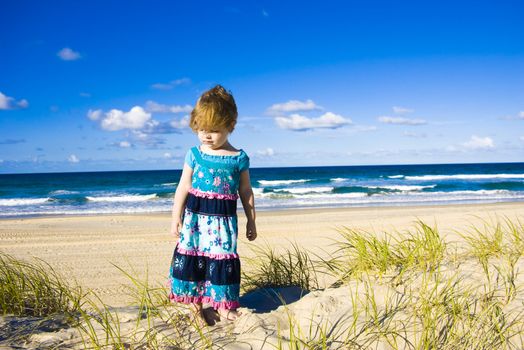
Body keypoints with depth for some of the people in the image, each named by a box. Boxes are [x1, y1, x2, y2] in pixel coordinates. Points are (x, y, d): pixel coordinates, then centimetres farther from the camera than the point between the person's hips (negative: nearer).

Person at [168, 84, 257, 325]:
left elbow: (246, 192, 7)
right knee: (191, 258, 2)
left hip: (224, 218, -1)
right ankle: (196, 306, 17)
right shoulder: (194, 154, 0)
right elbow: (183, 188, 3)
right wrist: (176, 218, 1)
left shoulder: (239, 158, -1)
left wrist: (251, 221, 9)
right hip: (195, 216, 1)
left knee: (224, 259, 3)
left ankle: (223, 306, 18)